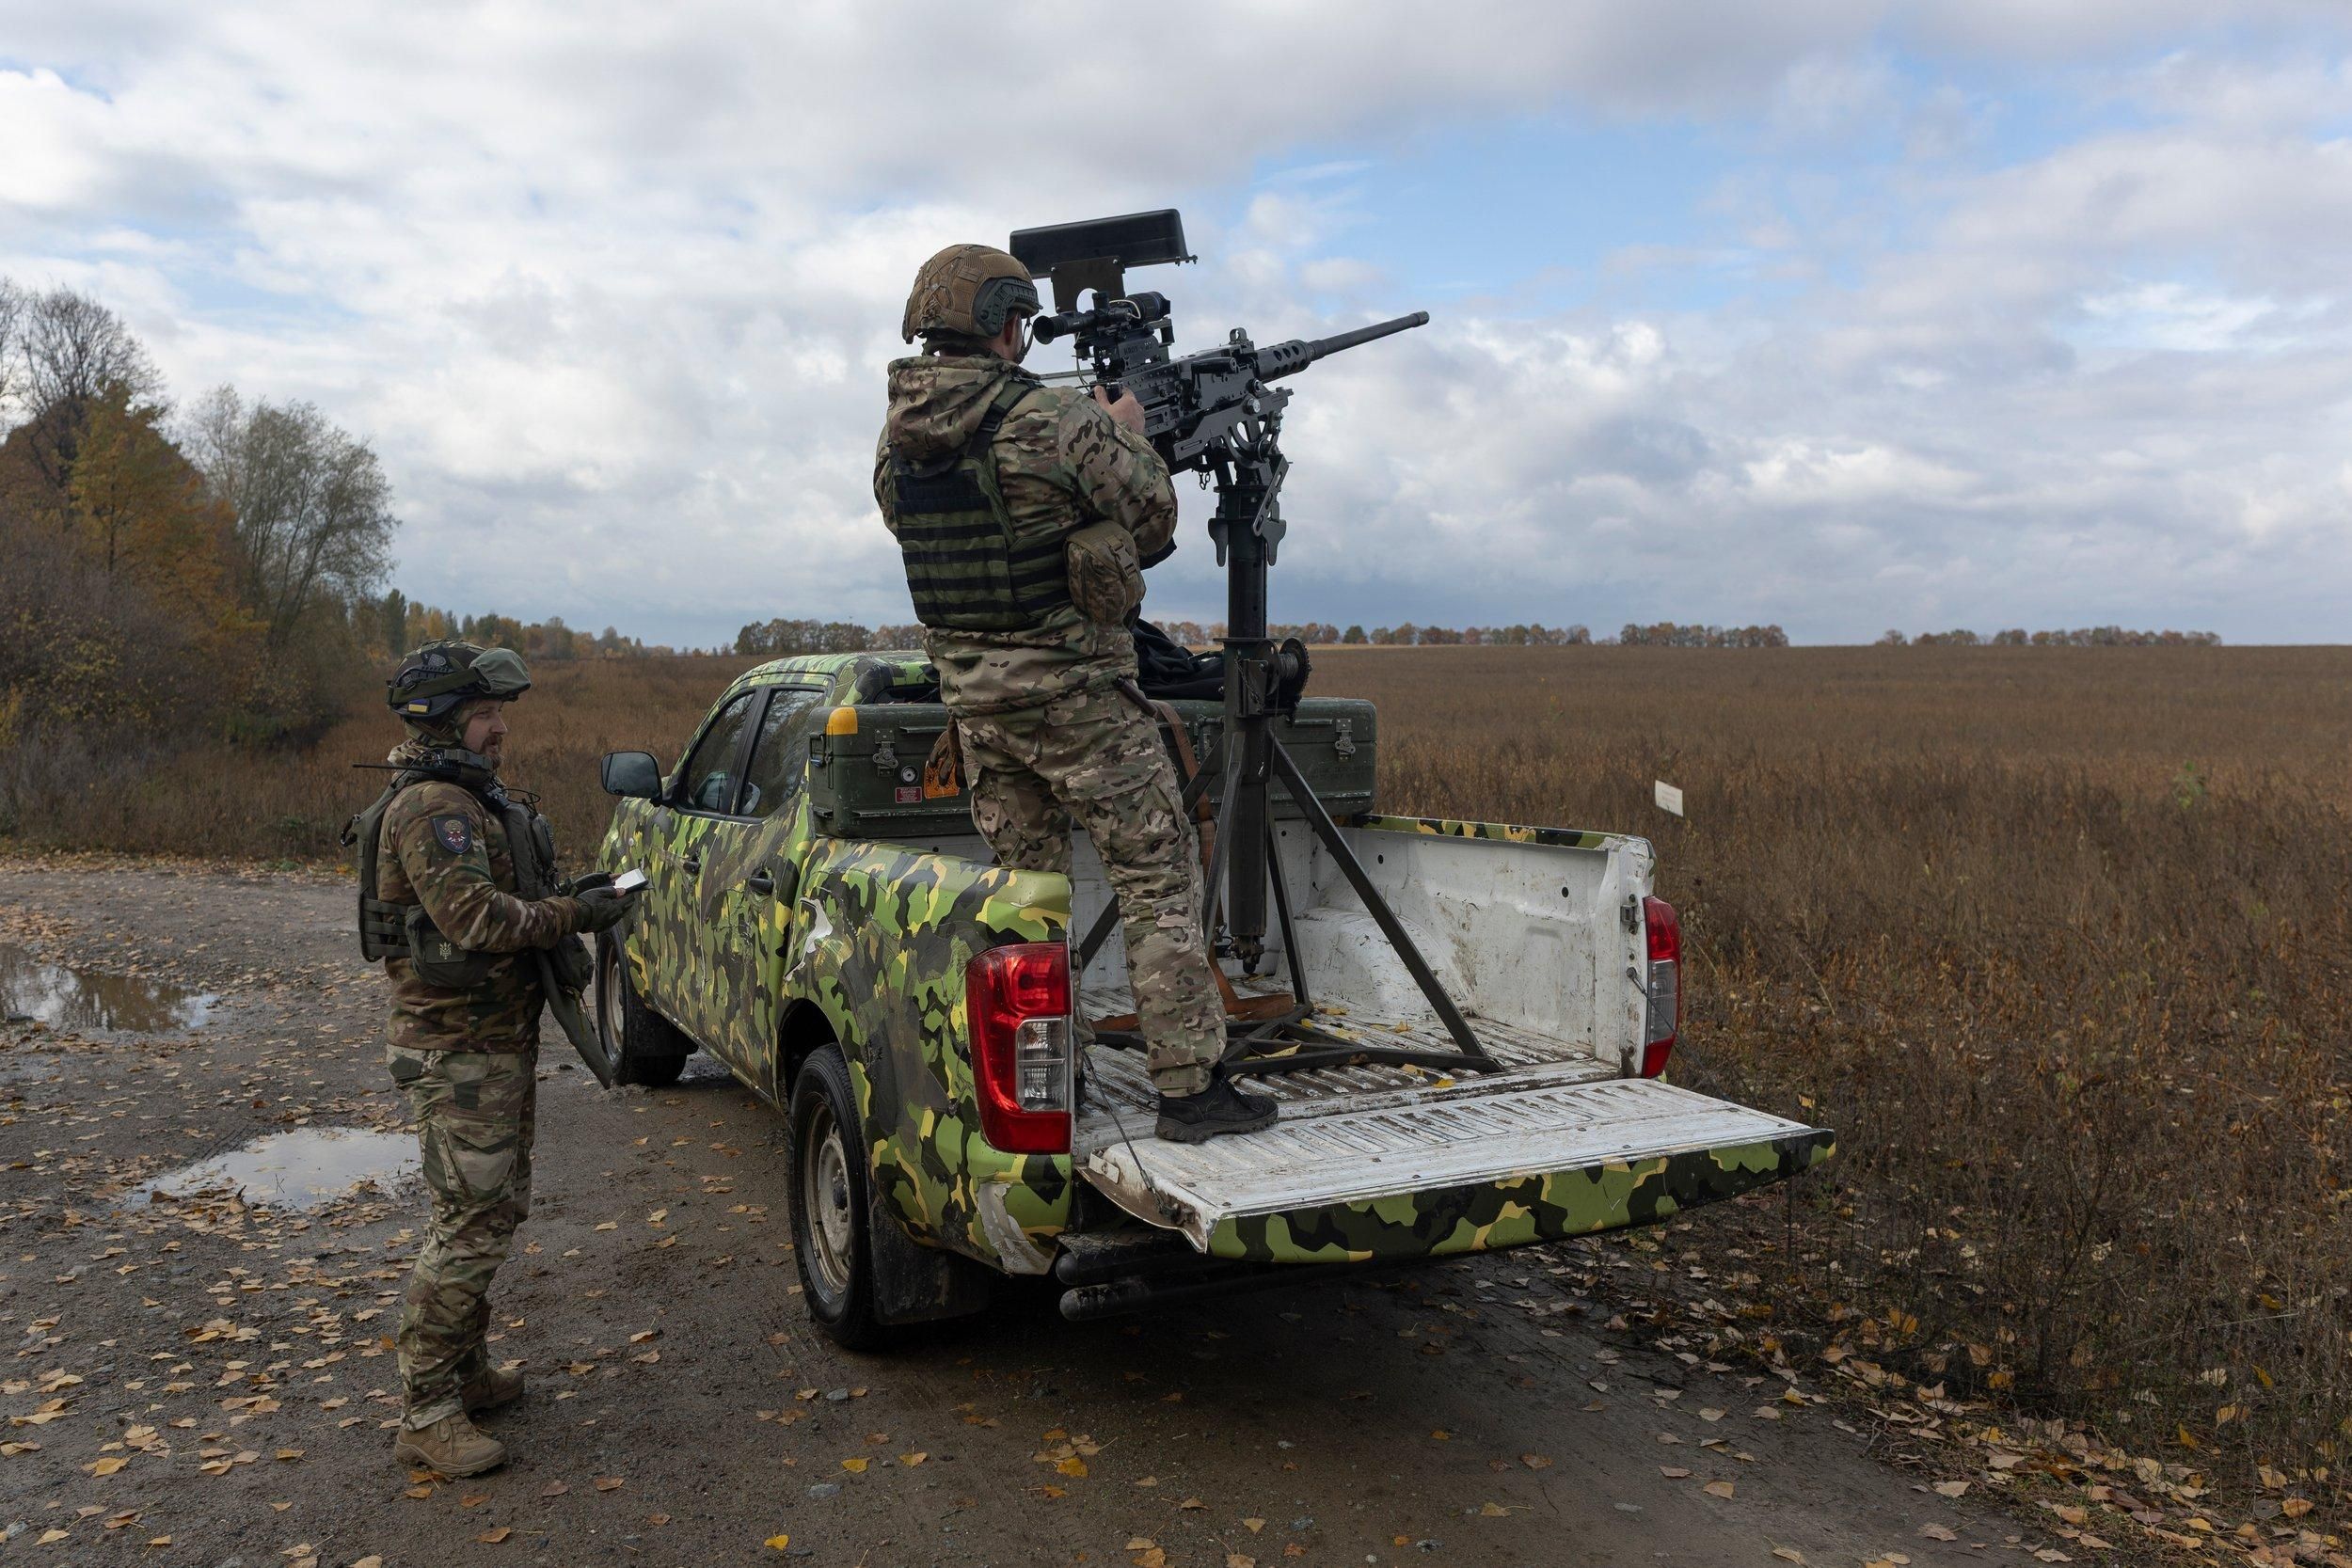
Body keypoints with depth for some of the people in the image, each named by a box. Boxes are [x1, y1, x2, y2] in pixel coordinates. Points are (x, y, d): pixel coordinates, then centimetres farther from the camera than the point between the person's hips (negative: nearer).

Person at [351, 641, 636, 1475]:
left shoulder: (475, 798, 16)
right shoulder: (430, 806, -18)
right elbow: (475, 916, -27)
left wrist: (564, 916, 9)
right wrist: (576, 914, -21)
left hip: (500, 1038, 11)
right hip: (459, 1051, -11)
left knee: (496, 1208, 19)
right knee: (471, 1222, -8)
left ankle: (465, 1369, 31)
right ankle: (427, 1414, 1)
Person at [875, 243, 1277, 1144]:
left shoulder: (897, 437, 4)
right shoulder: (1056, 420, -16)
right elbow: (1153, 520, -6)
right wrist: (1129, 435, 14)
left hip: (968, 691, 7)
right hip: (1072, 689, -7)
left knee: (1023, 882, 17)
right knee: (1156, 877, 1)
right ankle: (1189, 1086, 3)